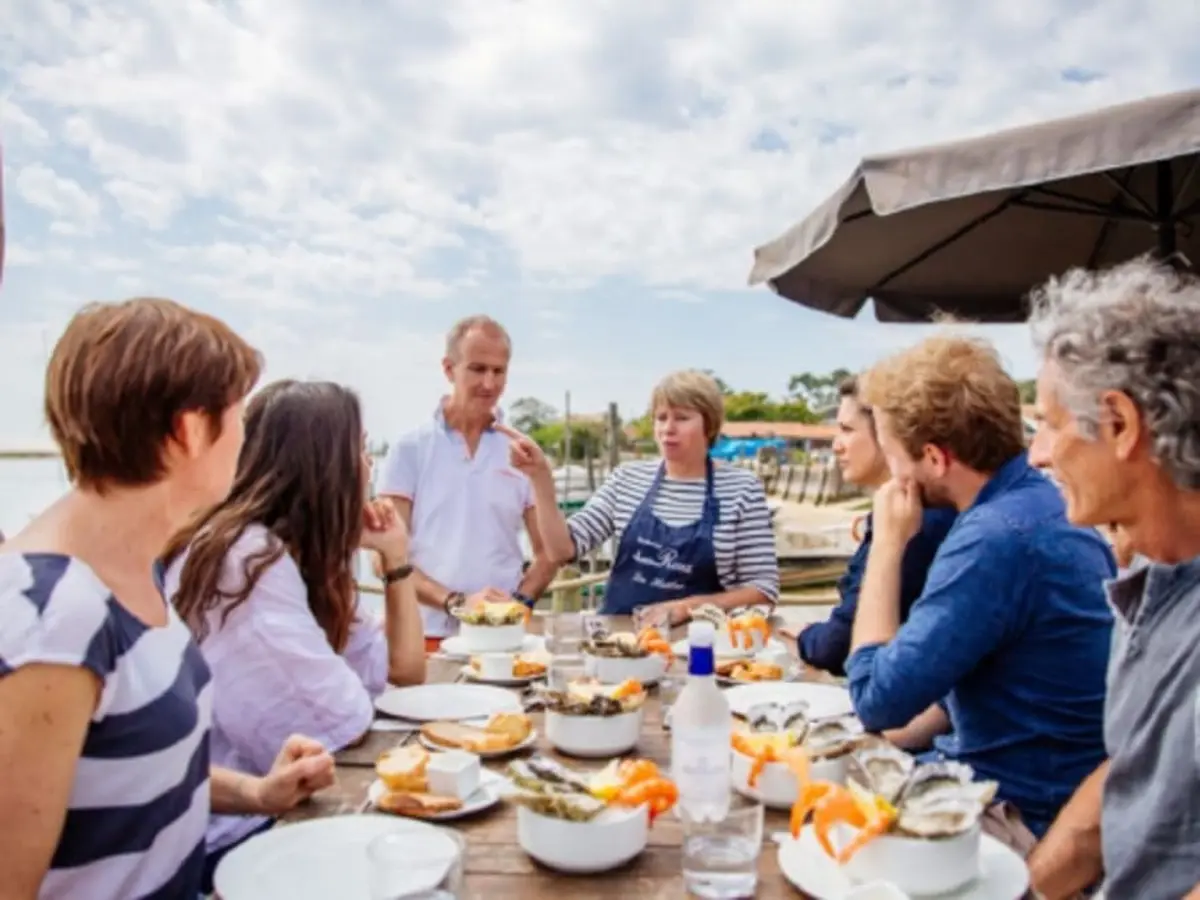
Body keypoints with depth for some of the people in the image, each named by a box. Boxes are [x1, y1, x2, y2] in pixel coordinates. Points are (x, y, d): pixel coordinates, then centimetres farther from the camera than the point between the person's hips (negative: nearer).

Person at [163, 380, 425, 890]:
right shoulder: (249, 561, -23)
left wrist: (395, 557, 3)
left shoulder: (298, 555, 6)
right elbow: (343, 726, -23)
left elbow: (404, 668, 8)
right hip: (224, 832, -8)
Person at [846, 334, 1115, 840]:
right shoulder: (1039, 503, 3)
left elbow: (877, 697, -22)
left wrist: (888, 542, -17)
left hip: (1019, 814, -8)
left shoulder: (997, 536, -28)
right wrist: (896, 738, 5)